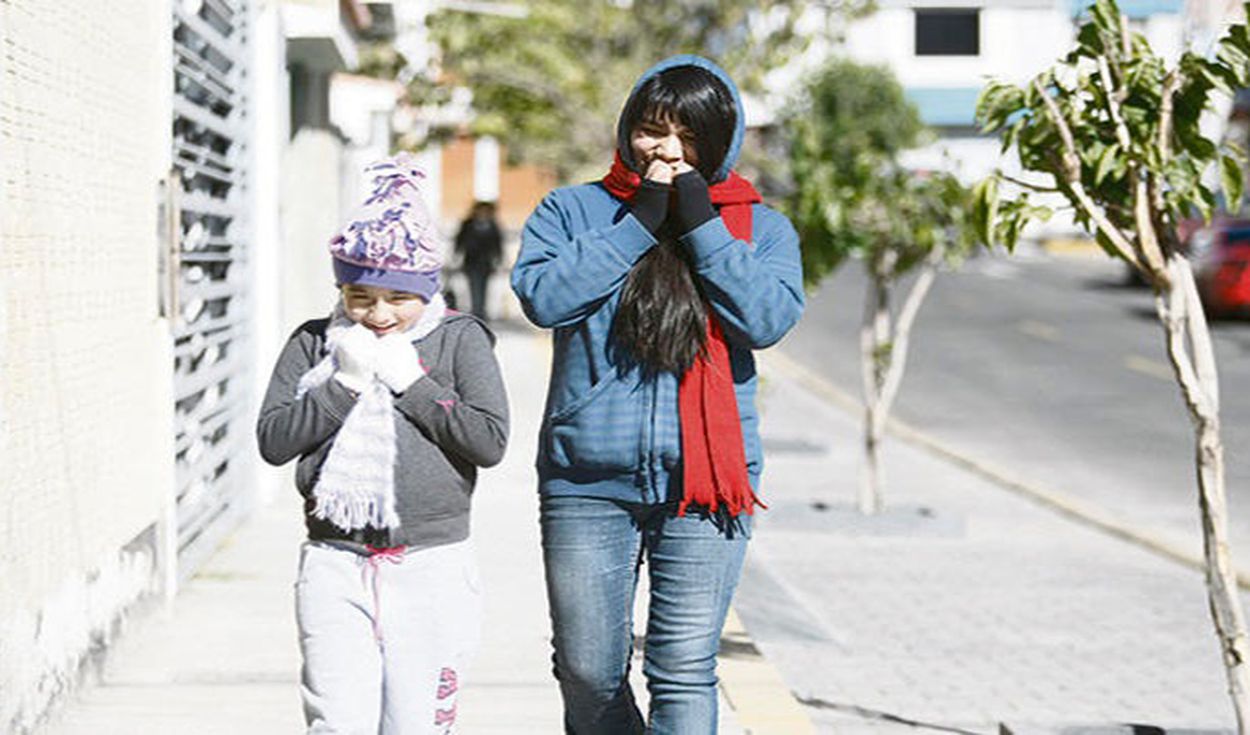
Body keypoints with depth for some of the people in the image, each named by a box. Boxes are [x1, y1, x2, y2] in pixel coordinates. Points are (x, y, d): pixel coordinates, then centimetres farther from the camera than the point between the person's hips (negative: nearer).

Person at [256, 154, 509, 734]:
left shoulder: (461, 339, 3)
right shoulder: (314, 343, 8)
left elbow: (490, 441, -7)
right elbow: (272, 440, 1)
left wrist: (410, 381, -8)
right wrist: (344, 383, -8)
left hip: (431, 564, -1)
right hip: (335, 562, 1)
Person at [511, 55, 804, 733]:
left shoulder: (761, 229, 9)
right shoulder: (573, 210, 9)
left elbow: (768, 318, -9)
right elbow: (541, 295, -10)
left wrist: (700, 225, -9)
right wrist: (638, 224, -8)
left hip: (704, 481, -1)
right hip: (586, 480, 1)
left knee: (685, 672, -5)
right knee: (588, 676, 7)